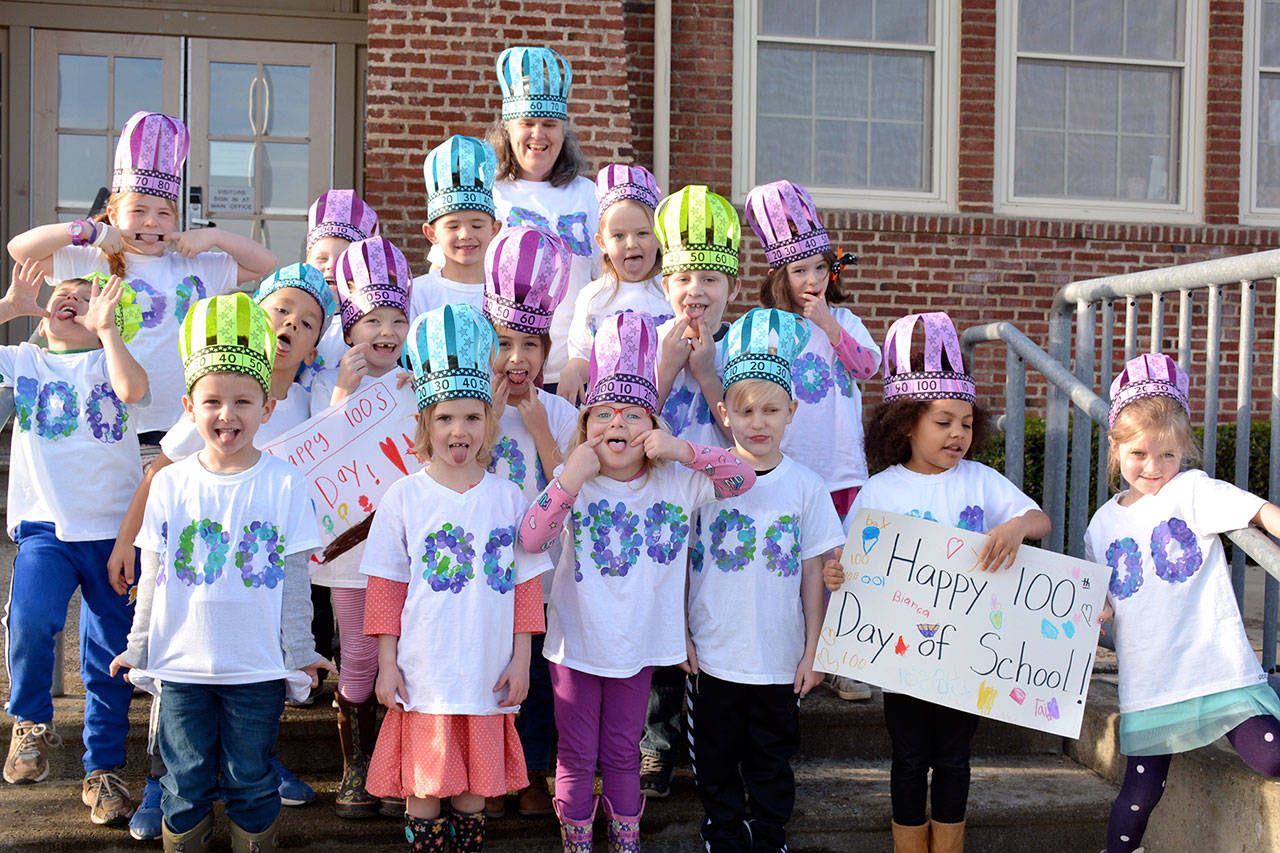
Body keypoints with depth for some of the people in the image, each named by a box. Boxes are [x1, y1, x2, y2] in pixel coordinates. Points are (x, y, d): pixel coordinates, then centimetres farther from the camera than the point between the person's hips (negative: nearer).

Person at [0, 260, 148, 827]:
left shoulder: (108, 359, 6)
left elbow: (134, 388, -18)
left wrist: (106, 328, -12)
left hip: (115, 529, 0)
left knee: (110, 656, 4)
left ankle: (102, 771, 19)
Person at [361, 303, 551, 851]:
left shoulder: (508, 498, 3)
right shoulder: (404, 498, -2)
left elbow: (526, 584, 6)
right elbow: (385, 586, 0)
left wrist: (520, 658, 3)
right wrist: (387, 662, -3)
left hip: (487, 675, 2)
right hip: (424, 675, -2)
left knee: (477, 777, 12)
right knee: (423, 781, 6)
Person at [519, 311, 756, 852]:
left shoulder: (674, 482, -6)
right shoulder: (572, 480, -11)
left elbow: (743, 478, -10)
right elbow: (530, 539, -23)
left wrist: (684, 452, -21)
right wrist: (571, 480, -32)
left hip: (638, 644, 1)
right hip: (576, 642, -1)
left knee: (622, 754, 16)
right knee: (576, 756, 11)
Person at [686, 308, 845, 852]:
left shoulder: (806, 487, -6)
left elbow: (813, 575, 0)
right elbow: (681, 563, 1)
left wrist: (812, 652, 0)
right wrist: (681, 639, -1)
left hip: (780, 661, 0)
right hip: (711, 656, 0)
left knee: (772, 761, 16)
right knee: (716, 761, 14)